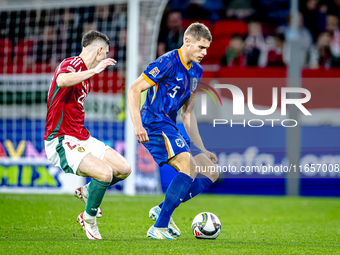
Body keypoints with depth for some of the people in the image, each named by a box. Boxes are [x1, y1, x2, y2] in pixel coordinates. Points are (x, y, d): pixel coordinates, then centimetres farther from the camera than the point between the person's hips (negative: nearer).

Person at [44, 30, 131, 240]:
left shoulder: (86, 73, 16)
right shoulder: (71, 64, -15)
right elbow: (62, 80, -41)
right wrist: (94, 70, -39)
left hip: (81, 138, 10)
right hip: (61, 142, -10)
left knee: (124, 169, 2)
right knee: (105, 173, -26)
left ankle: (88, 190, 28)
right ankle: (89, 219, -2)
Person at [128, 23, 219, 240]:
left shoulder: (196, 71, 16)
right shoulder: (168, 63, -11)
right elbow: (134, 89, -14)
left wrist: (201, 149, 20)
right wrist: (137, 125, -25)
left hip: (171, 127, 9)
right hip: (155, 123, -9)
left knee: (210, 173, 4)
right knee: (189, 167, -26)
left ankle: (162, 210, 2)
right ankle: (159, 228, -25)